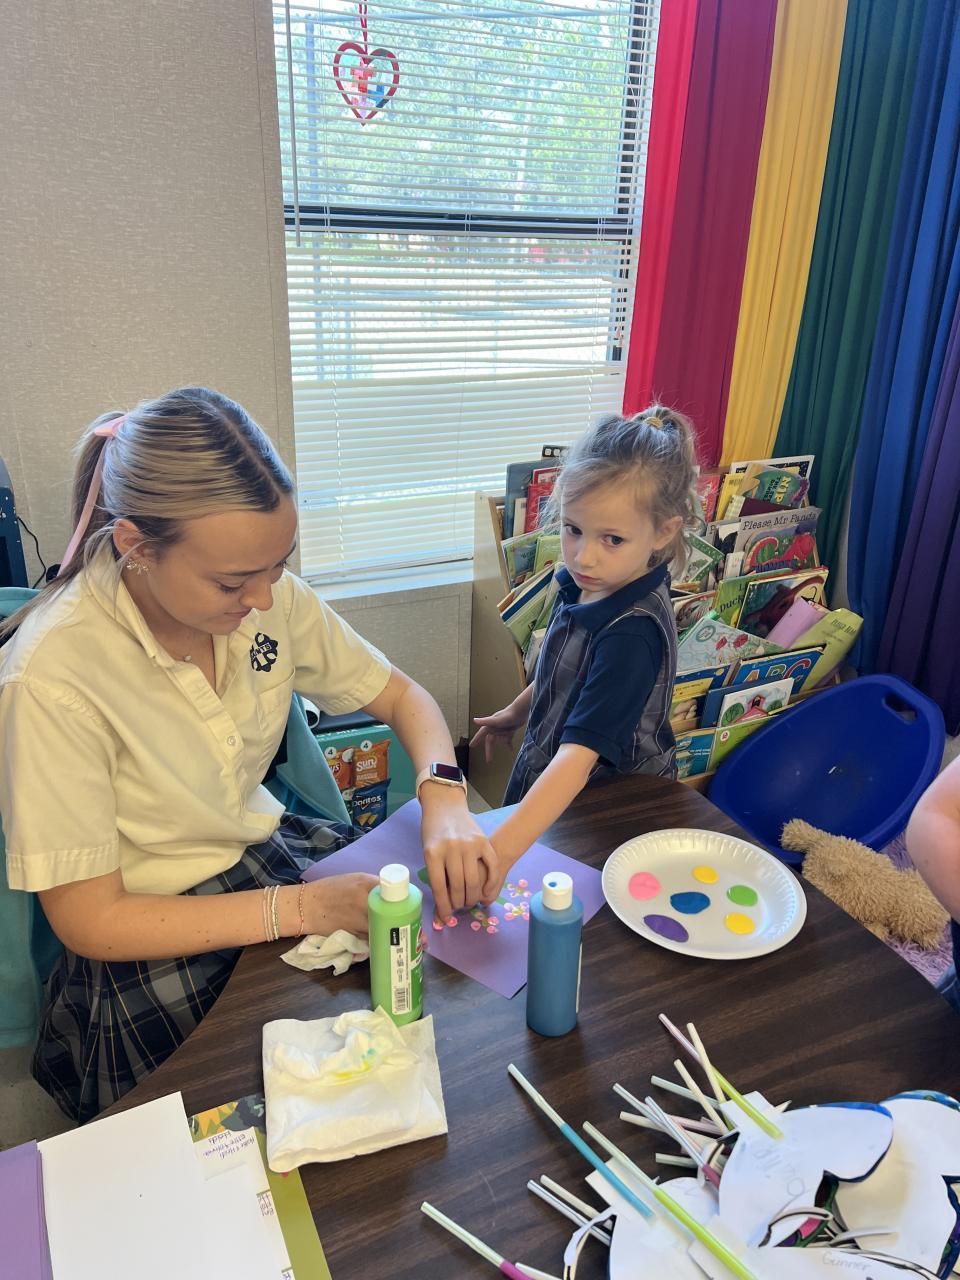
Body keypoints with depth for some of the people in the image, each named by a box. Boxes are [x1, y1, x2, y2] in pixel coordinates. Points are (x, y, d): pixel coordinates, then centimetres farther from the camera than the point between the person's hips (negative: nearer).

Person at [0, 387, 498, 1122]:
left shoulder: (266, 596, -10)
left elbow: (402, 696, 2)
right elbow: (89, 920, -18)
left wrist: (444, 800, -19)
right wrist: (307, 908, -25)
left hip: (272, 854, 6)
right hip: (155, 950, -5)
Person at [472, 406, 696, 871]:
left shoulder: (633, 633, -35)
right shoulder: (589, 584, -10)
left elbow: (579, 756, -42)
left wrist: (501, 849, -51)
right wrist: (518, 711, 25)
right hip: (545, 777, 8)